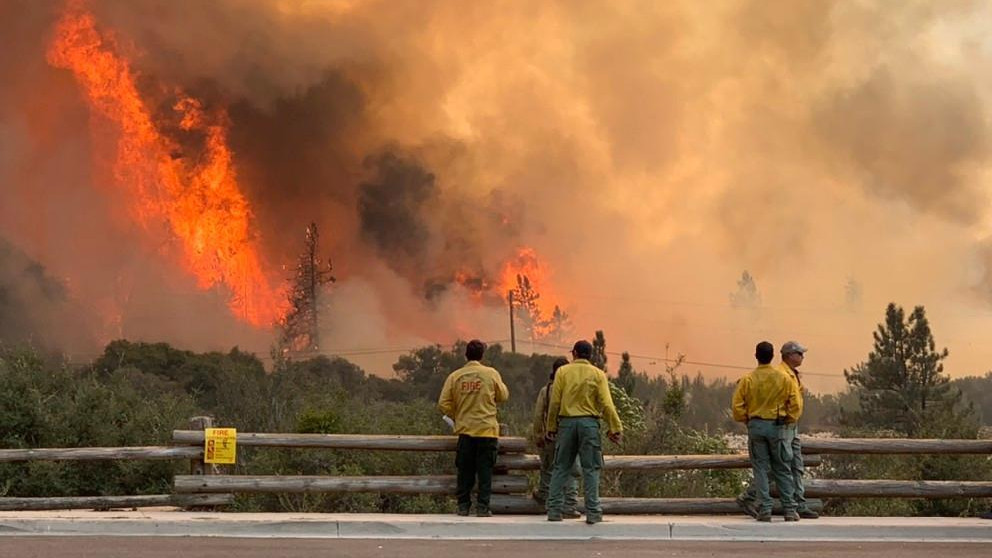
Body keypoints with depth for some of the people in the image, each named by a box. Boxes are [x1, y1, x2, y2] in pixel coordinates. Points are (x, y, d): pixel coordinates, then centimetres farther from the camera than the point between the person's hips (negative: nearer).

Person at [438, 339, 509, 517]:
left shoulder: (454, 376, 0)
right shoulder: (491, 374, -4)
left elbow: (443, 404, -1)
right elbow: (503, 396, 7)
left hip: (464, 430, 2)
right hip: (487, 429, -2)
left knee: (465, 471, 10)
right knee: (485, 470, 3)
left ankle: (463, 506, 11)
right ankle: (482, 507, 1)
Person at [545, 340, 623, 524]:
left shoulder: (562, 371, 3)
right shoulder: (597, 374, 2)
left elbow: (554, 402, 1)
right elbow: (606, 404, -4)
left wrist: (551, 428, 7)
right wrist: (615, 428, 0)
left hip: (567, 422, 1)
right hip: (589, 423, -1)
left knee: (561, 468, 7)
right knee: (591, 469, 2)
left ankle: (554, 510, 6)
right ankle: (593, 512, -1)